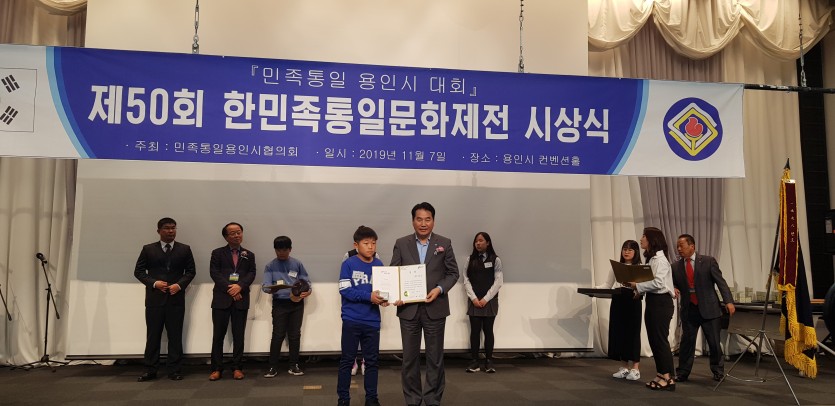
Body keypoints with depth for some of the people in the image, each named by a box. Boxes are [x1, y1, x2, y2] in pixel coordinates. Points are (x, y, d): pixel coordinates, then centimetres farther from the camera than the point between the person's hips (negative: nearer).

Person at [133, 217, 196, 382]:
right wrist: (154, 283, -11)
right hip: (154, 298, 0)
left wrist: (179, 285, -10)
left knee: (175, 335, 3)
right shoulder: (148, 249, 6)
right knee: (153, 335, 5)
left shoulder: (184, 249, 7)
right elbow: (138, 271, 4)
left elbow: (190, 271, 6)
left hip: (176, 298, 0)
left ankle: (174, 370, 10)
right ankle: (150, 370, 13)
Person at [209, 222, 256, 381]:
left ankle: (237, 368, 9)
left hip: (241, 299, 1)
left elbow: (251, 274, 2)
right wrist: (229, 289, -13)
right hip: (221, 298, -1)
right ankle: (217, 369, 7)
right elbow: (214, 273, -3)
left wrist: (240, 286, -16)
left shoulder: (249, 255, 14)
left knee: (239, 336, 3)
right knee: (218, 335, 1)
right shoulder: (217, 253, 8)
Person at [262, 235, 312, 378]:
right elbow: (266, 286, -7)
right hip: (280, 304, -2)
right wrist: (271, 289, -30)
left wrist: (308, 290, -14)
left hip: (297, 303, 2)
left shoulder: (297, 264, 6)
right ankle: (273, 367, 5)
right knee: (278, 335, -2)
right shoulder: (270, 266, 2)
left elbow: (306, 281, 7)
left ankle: (294, 365, 15)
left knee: (295, 334, 6)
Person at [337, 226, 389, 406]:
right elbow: (345, 290, -14)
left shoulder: (379, 265, 4)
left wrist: (383, 298, -12)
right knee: (347, 360, 6)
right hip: (351, 320, -4)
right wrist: (369, 296, -22)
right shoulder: (348, 264, -8)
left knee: (372, 360, 11)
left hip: (372, 321, 4)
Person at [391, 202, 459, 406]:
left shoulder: (444, 243, 3)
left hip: (435, 308, 0)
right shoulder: (401, 244, 4)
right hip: (408, 308, 1)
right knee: (410, 357, 8)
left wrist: (440, 289, -14)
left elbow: (453, 272, 3)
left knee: (435, 357, 7)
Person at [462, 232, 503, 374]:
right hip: (474, 302, 1)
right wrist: (474, 298, -9)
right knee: (475, 331, 0)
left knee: (488, 331, 3)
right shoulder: (471, 260, 7)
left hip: (490, 302, -1)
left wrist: (485, 299, -10)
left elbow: (498, 282, -4)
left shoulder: (495, 260, 1)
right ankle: (474, 361, 4)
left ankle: (489, 361, 9)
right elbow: (466, 280, 2)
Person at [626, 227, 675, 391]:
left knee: (660, 339, -5)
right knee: (653, 340, 12)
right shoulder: (651, 258, 16)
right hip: (652, 301, 10)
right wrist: (640, 290, 3)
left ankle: (668, 378, 2)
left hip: (661, 302, -10)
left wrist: (638, 286, -16)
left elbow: (658, 283, -23)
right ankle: (660, 376, 19)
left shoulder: (659, 259, -14)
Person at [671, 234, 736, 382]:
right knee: (686, 341, 3)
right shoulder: (676, 267, 5)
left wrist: (728, 301, -15)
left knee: (714, 342, 6)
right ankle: (682, 373, 13)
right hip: (688, 310, 2)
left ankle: (718, 372, 26)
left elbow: (720, 282, -5)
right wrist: (673, 289, -11)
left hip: (709, 308, -2)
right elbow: (673, 284, 13)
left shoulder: (708, 261, -3)